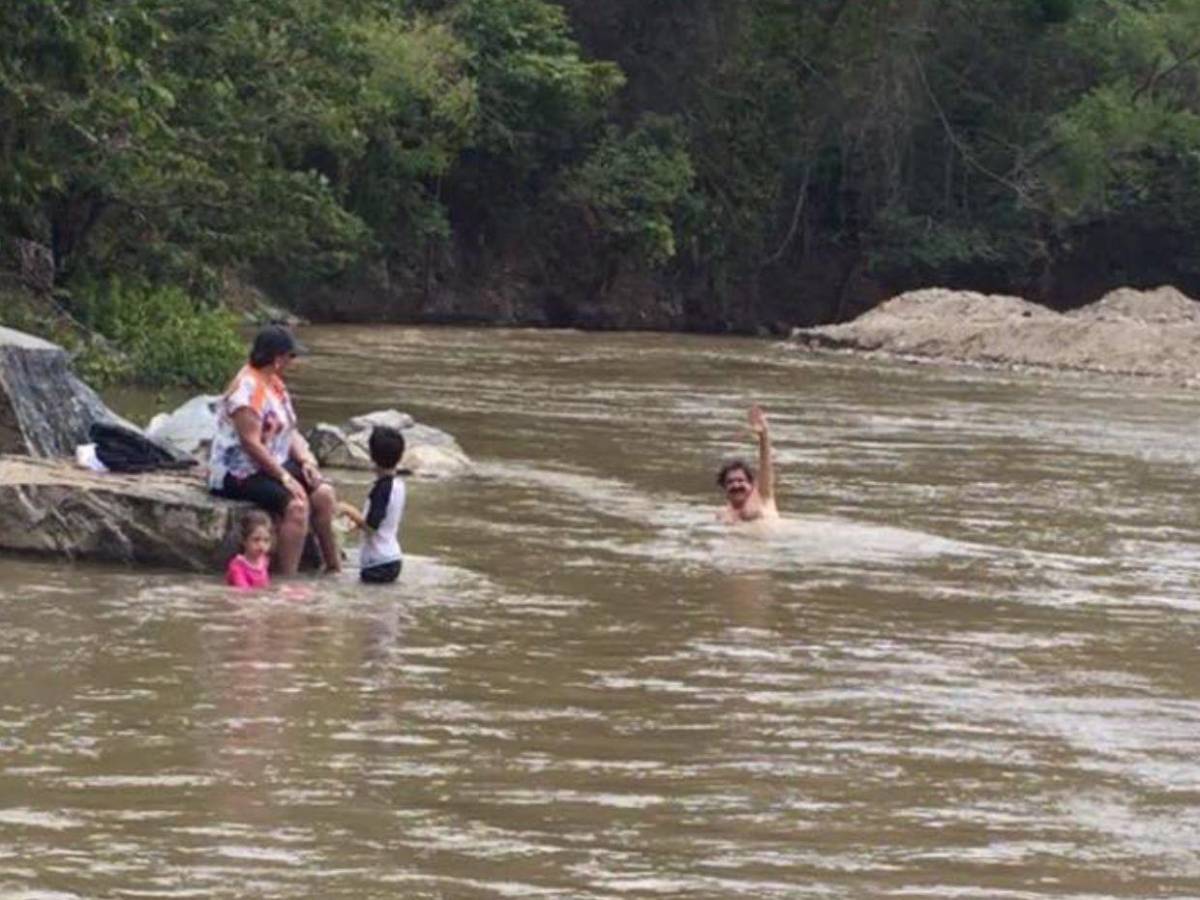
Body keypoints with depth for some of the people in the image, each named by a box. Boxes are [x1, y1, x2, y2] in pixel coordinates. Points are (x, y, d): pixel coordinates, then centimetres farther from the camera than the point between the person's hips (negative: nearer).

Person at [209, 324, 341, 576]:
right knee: (296, 504, -28)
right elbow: (251, 443, -24)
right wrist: (284, 477, -23)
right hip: (240, 472, -10)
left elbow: (290, 432, 15)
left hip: (275, 464, 10)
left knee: (323, 493, -6)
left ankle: (334, 565, 3)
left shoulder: (275, 383, 12)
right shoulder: (248, 389, -20)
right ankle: (288, 580, -27)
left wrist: (306, 461, -3)